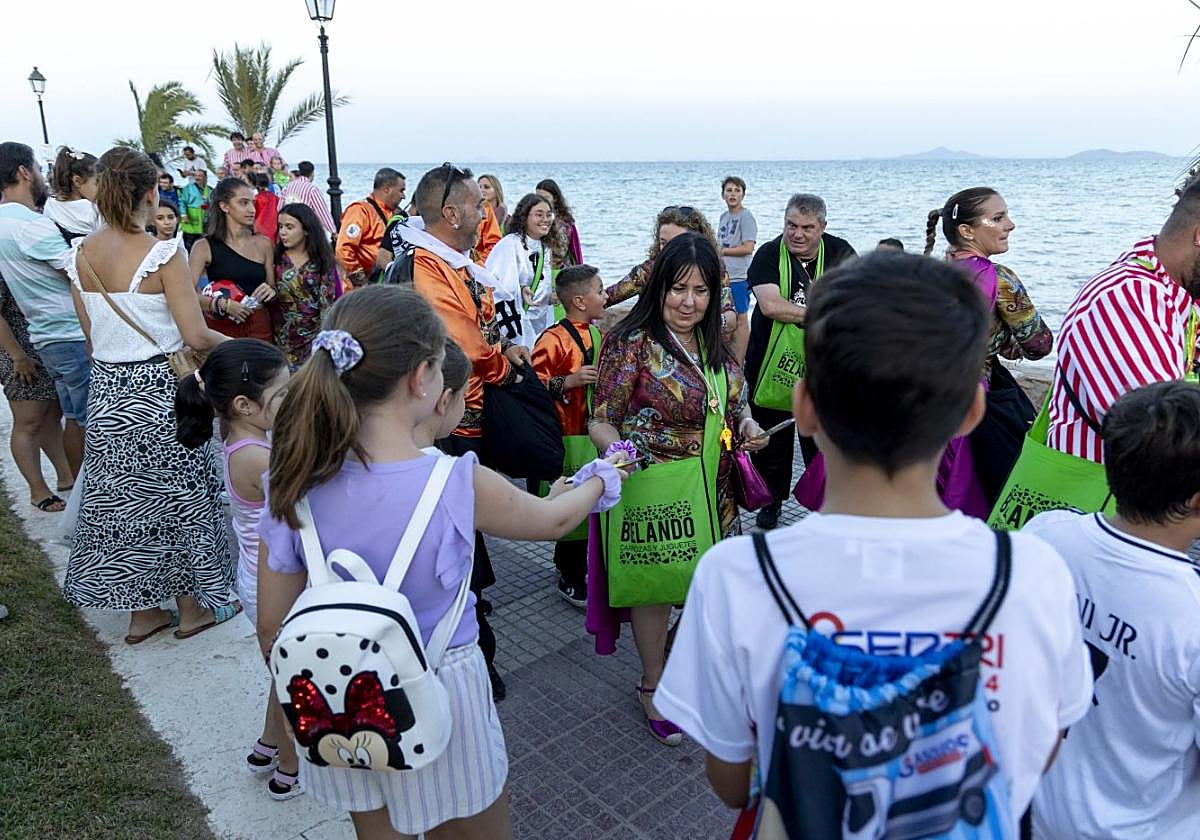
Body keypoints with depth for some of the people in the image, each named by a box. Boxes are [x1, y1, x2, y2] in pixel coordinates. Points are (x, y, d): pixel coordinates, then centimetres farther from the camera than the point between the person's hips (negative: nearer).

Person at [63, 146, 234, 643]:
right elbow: (195, 336, -18)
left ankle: (142, 613, 30)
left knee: (122, 498, 16)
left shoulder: (80, 257, 2)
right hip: (159, 392, -6)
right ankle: (193, 608, 25)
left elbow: (91, 334, 9)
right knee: (180, 494, 11)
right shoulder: (162, 255, -16)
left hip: (106, 390, 6)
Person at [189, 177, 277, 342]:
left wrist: (271, 291, -8)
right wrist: (224, 305, -22)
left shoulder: (264, 243, 5)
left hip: (260, 327, 2)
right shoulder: (204, 247, -4)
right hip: (221, 328, -2)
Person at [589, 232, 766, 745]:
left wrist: (746, 425, -2)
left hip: (712, 495, 6)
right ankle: (652, 686, 32)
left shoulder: (716, 346, 6)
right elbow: (601, 421, -15)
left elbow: (732, 405, 20)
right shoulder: (632, 343, -14)